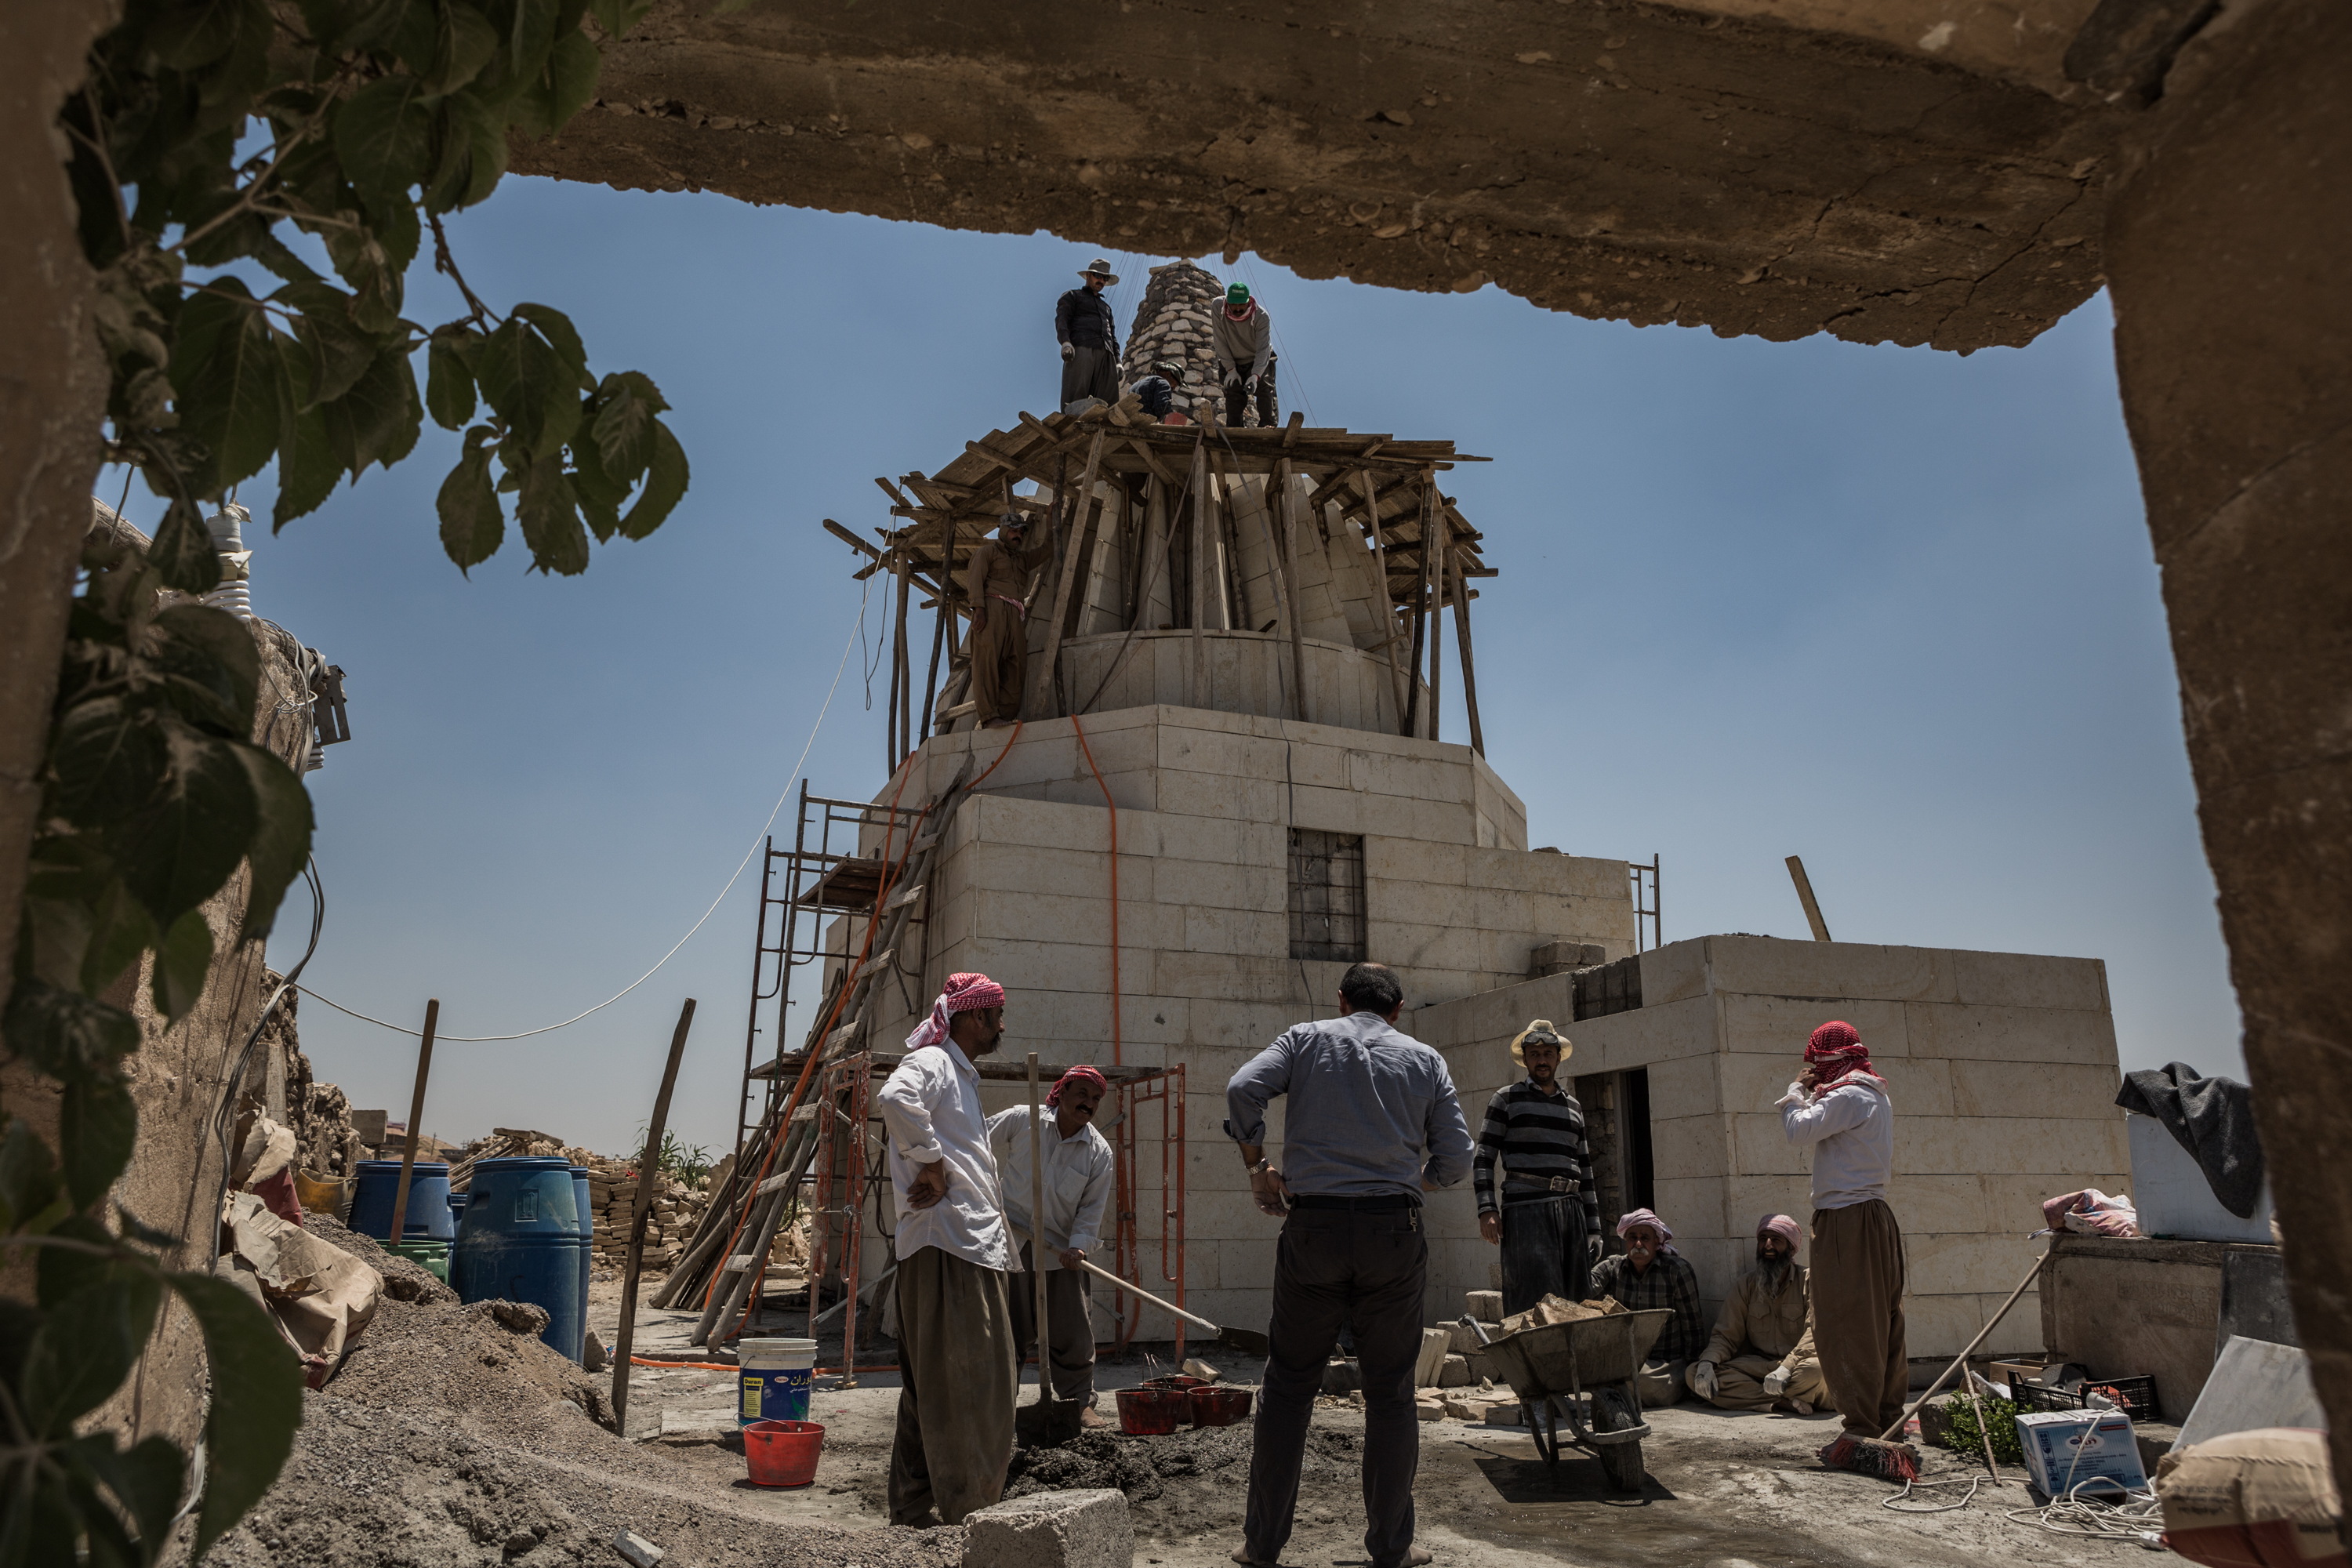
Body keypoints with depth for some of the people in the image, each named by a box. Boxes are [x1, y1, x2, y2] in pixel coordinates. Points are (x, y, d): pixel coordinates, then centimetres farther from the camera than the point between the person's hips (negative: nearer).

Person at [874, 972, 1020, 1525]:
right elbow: (895, 1097, -31)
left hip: (974, 1250, 10)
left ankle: (913, 1510, 23)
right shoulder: (930, 1062, -7)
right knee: (964, 1382, -6)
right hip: (945, 1245, -10)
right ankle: (966, 1513, 0)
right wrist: (930, 1162, -21)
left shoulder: (962, 1076, 25)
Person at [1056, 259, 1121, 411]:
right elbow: (1061, 318, 3)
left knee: (1108, 400, -12)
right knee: (1075, 398, -19)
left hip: (1106, 355, 5)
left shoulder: (1106, 306, 37)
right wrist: (1065, 342, -16)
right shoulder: (1072, 296, 20)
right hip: (1081, 349, -5)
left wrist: (1118, 361, 15)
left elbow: (1112, 336, 31)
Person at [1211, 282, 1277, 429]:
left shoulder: (1261, 316, -27)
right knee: (1233, 392, -5)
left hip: (1259, 362, -2)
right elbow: (1221, 344, -13)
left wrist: (1255, 376, -42)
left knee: (1264, 388, -15)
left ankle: (1267, 425, -14)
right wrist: (1231, 370, -16)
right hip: (1232, 362, 2)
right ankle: (1233, 427, 1)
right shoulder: (1219, 314, -21)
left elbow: (1263, 349, -31)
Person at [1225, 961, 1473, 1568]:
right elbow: (1455, 1160, 6)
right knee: (1390, 1392, 12)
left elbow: (1243, 1090, -8)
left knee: (1289, 1387, 9)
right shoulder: (1425, 1059, 11)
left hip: (1313, 1225, 0)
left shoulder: (1307, 1038, 8)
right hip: (1394, 1230, 1)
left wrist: (1256, 1163, 5)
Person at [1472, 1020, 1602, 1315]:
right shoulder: (1507, 1098, 9)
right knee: (1536, 1304, -14)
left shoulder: (1573, 1106, 23)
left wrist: (1594, 1228, 18)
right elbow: (1483, 1157, 2)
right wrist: (1486, 1208, -11)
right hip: (1526, 1210, -5)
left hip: (1571, 1211, 5)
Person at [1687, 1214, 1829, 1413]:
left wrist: (1787, 1367, -31)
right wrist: (1707, 1363, -14)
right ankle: (1785, 1402, -26)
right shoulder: (1746, 1284, 12)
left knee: (1816, 1368, -40)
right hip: (1758, 1364, 4)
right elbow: (1726, 1335, 8)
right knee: (1694, 1374, -22)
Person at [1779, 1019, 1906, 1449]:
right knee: (1881, 1321, 13)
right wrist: (1814, 1093, 16)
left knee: (1847, 1324, -7)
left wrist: (1796, 1092, -2)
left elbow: (1799, 1131, -16)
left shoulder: (1848, 1096, -13)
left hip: (1846, 1220, -10)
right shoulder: (1876, 1096, 19)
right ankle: (1890, 1417, 19)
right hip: (1876, 1216, 10)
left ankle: (1862, 1427, -6)